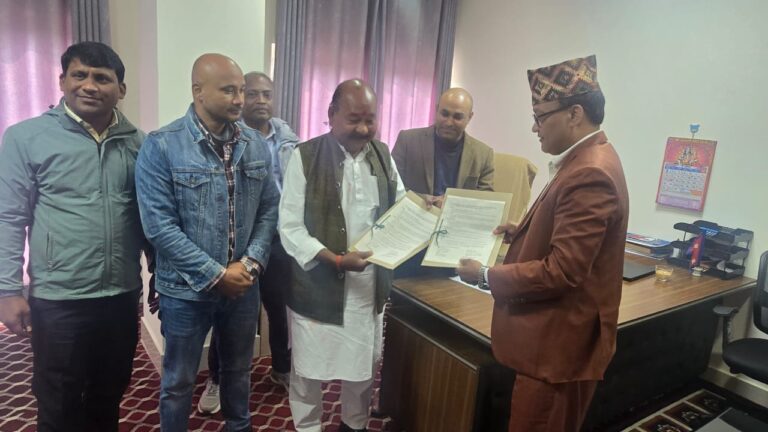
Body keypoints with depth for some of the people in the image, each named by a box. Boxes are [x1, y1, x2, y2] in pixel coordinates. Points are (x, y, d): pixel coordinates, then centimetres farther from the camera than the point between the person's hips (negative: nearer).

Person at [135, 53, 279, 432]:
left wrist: (251, 262, -11)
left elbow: (269, 209, 2)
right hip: (186, 289, -4)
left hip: (243, 285, 4)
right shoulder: (161, 146, -13)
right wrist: (215, 275, -17)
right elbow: (159, 226, -17)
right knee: (178, 380, 17)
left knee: (238, 370, 24)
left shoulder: (255, 147, 1)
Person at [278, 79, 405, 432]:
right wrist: (336, 260, -23)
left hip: (369, 285, 4)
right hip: (317, 286, -4)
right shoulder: (305, 157, -10)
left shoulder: (383, 155, 4)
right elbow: (290, 227, -13)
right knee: (308, 370, 13)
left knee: (363, 367, 20)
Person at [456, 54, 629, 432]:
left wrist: (485, 275, -17)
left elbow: (561, 272, -27)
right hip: (555, 337, 10)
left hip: (559, 345, -10)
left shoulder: (589, 174, -24)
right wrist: (521, 233, 6)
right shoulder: (587, 160, 9)